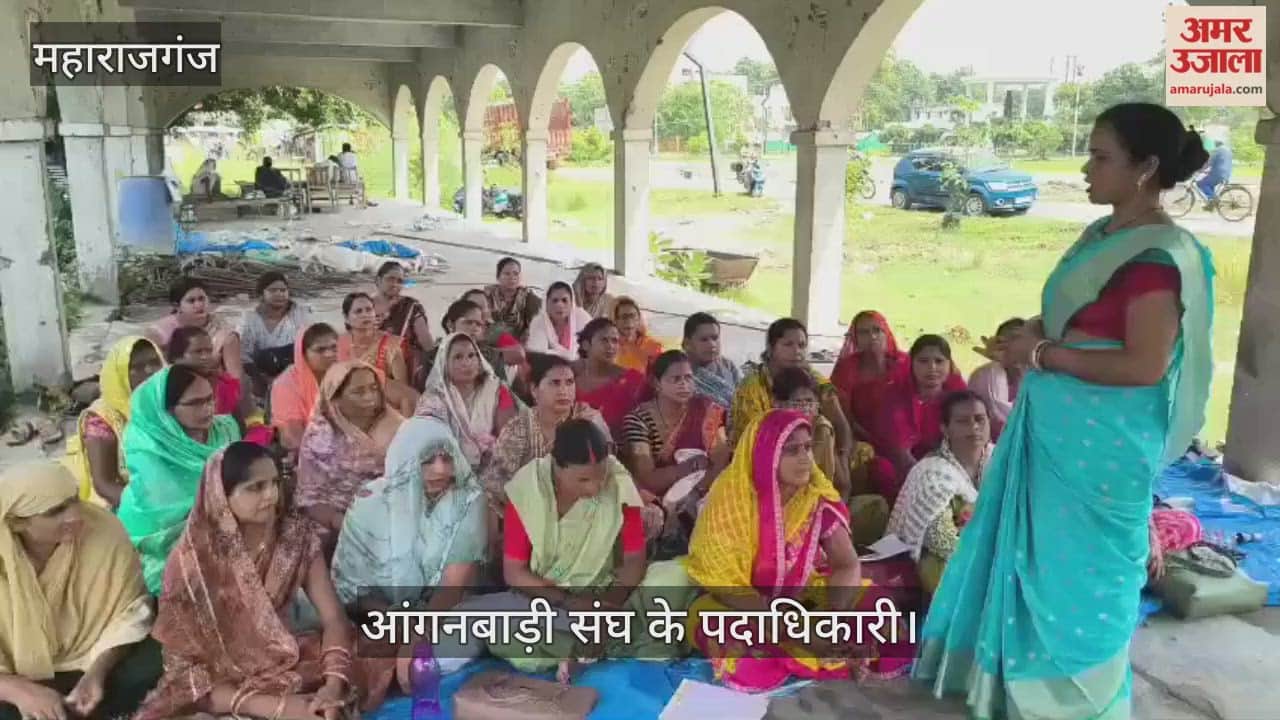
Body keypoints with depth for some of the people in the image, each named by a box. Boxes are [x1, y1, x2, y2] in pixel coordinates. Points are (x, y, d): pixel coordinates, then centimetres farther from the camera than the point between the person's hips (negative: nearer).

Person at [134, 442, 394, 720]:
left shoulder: (296, 534, -7)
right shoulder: (194, 557, -15)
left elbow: (334, 618, -7)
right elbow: (183, 668, -15)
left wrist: (333, 685, -26)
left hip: (284, 663, 3)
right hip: (221, 684, -2)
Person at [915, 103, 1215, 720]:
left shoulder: (1159, 255, -20)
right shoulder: (1103, 235, 9)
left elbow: (1144, 365, -24)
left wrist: (1042, 354, -19)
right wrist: (1035, 333, 0)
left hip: (1104, 441, -9)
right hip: (1057, 425, 9)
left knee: (1079, 564, 7)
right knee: (1036, 550, 20)